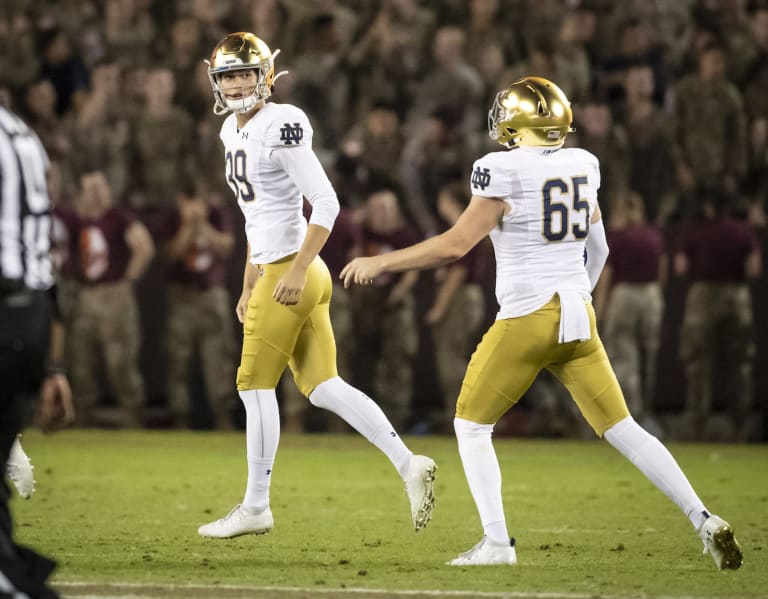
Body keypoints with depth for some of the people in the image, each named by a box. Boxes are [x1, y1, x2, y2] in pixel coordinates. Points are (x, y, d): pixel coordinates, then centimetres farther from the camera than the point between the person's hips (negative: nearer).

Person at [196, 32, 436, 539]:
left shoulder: (281, 127, -15)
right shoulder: (234, 131, 14)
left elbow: (326, 204, -18)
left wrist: (296, 271, -21)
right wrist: (248, 287, 23)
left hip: (291, 273, -9)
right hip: (270, 271, 9)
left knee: (255, 385, -1)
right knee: (324, 388, 5)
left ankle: (255, 507, 8)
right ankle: (409, 465, 4)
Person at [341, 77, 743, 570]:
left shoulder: (504, 170, -11)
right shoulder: (582, 165, 8)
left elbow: (456, 245, -12)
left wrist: (381, 264, -3)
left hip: (527, 319, -6)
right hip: (578, 316, 6)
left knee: (472, 425, 10)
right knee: (622, 428, 9)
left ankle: (497, 542, 0)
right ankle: (706, 522, 1)